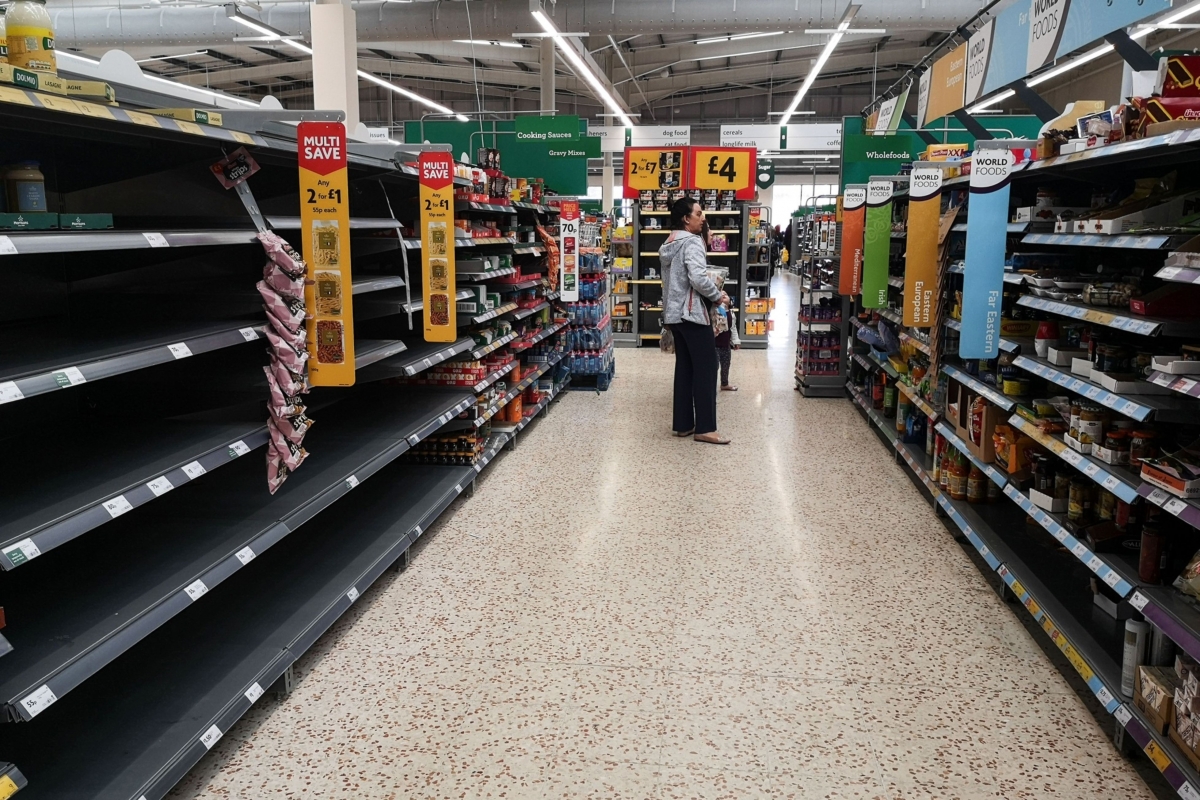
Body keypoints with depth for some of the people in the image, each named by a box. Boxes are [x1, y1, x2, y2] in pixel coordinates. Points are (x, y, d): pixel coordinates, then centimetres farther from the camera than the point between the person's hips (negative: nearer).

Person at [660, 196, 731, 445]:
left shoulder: (668, 244, 15)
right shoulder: (692, 242, -14)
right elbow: (699, 278, -26)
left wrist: (712, 293, 13)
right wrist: (718, 296, -10)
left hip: (674, 313, 9)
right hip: (693, 312, -9)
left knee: (685, 368, 11)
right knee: (706, 368, -4)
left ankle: (683, 424, 13)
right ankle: (705, 428, -3)